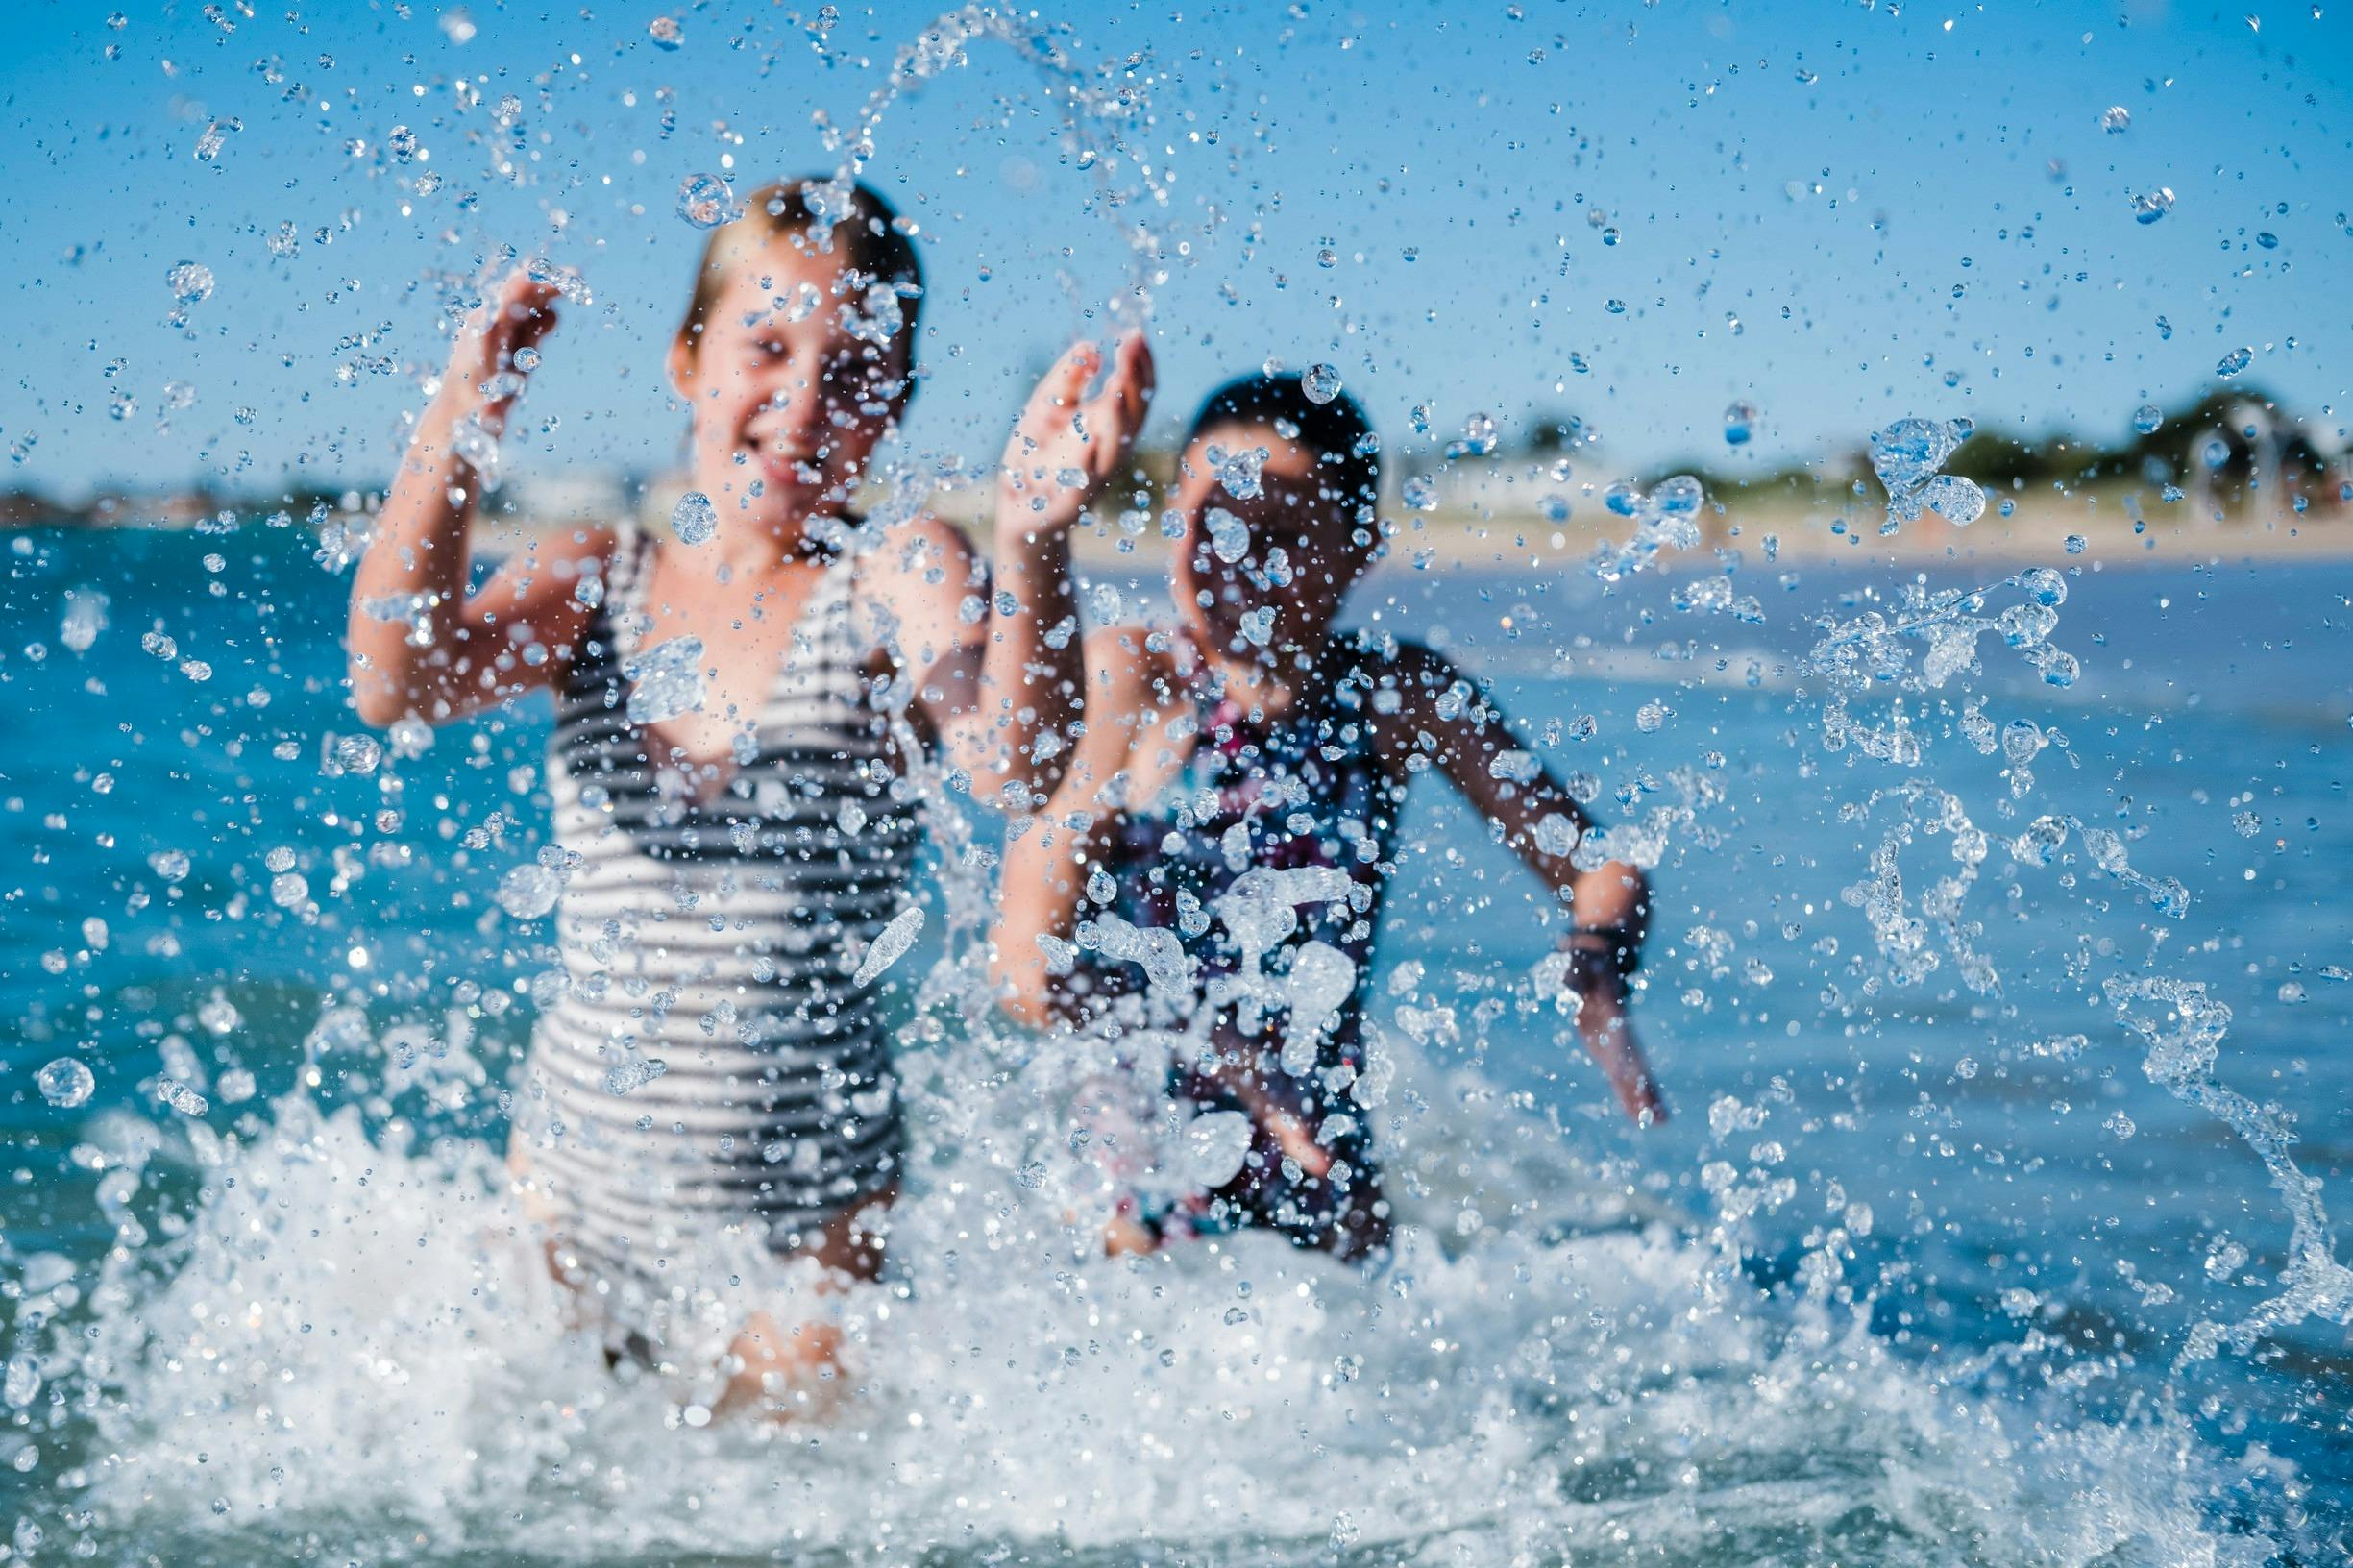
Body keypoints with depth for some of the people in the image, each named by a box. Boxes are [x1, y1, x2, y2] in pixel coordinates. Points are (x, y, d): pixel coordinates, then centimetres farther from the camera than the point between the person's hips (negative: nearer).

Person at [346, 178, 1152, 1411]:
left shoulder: (896, 574, -8)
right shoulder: (592, 580, 2)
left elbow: (1017, 765, -27)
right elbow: (397, 685, -16)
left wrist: (1033, 542, -46)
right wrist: (457, 430, -29)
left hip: (801, 1212, -3)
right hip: (571, 1174, 3)